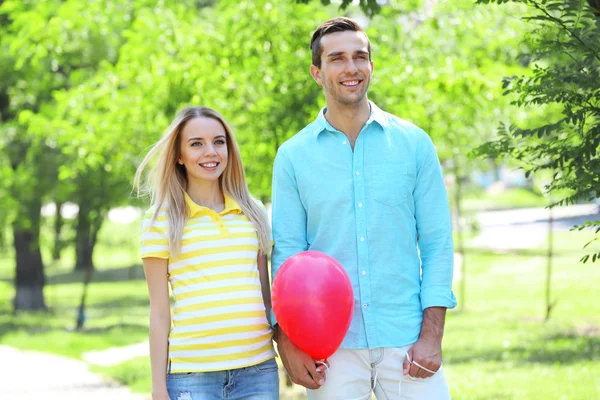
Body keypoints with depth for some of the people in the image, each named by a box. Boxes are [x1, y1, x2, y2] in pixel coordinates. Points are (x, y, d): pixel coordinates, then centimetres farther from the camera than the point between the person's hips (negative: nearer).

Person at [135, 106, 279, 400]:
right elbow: (159, 310, 3)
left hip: (258, 368, 3)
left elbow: (266, 295, 16)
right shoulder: (161, 219, 4)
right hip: (192, 373, -3)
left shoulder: (253, 212, 13)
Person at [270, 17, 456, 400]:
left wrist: (432, 336, -5)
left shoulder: (414, 143, 5)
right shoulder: (293, 156, 5)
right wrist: (288, 343, -6)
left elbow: (437, 243, 3)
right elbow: (286, 253, 3)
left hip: (405, 339, 0)